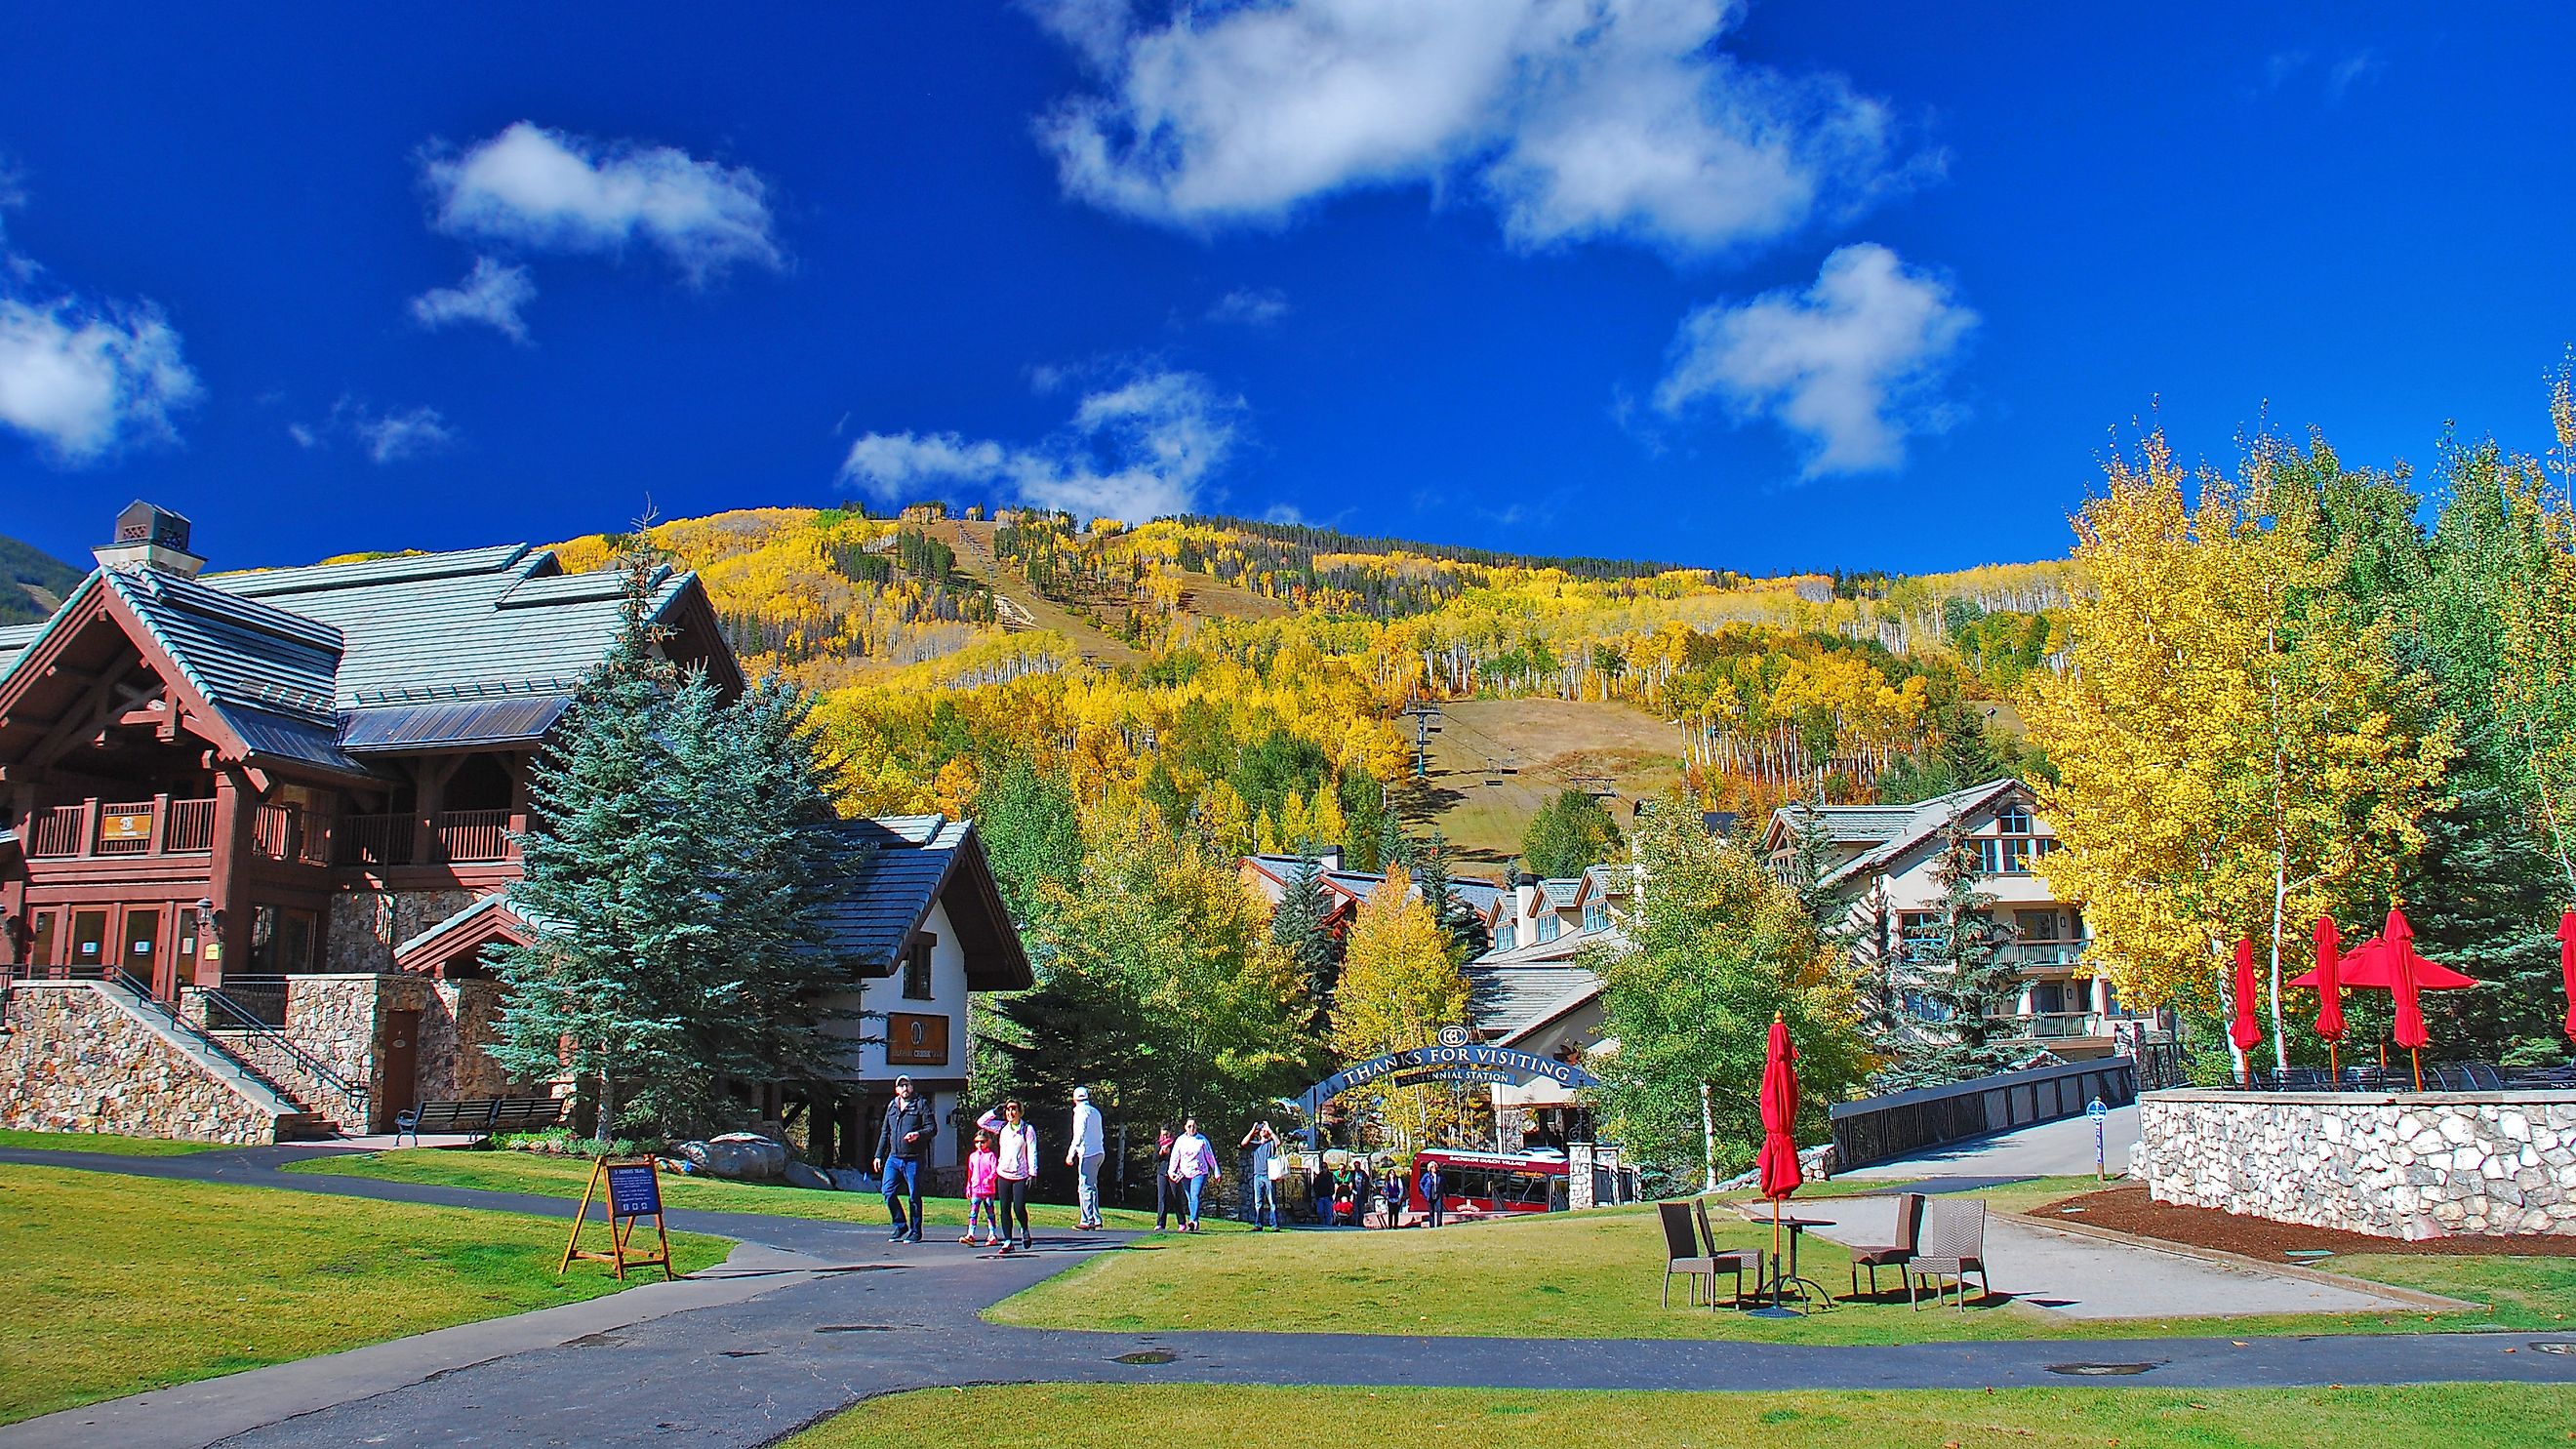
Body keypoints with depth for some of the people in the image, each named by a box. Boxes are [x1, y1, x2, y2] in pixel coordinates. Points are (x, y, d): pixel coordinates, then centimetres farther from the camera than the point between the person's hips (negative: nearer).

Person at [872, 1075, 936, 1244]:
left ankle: (915, 1231, 10)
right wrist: (879, 1155, 19)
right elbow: (885, 1133, 23)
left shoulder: (921, 1105, 1)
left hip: (914, 1159, -5)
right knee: (889, 1192, -3)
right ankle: (900, 1226, 13)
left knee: (914, 1195, 0)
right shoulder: (892, 1106, 17)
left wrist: (918, 1134, -22)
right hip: (894, 1158, 5)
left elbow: (932, 1128, -4)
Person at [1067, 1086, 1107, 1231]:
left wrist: (1071, 1153, -12)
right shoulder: (1095, 1111, 17)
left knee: (1085, 1187, -7)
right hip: (1099, 1152, 8)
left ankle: (1087, 1221, -9)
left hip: (1088, 1153, -8)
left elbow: (1079, 1134, -15)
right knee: (1092, 1187, 14)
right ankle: (1096, 1219, 14)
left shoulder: (1081, 1111, -7)